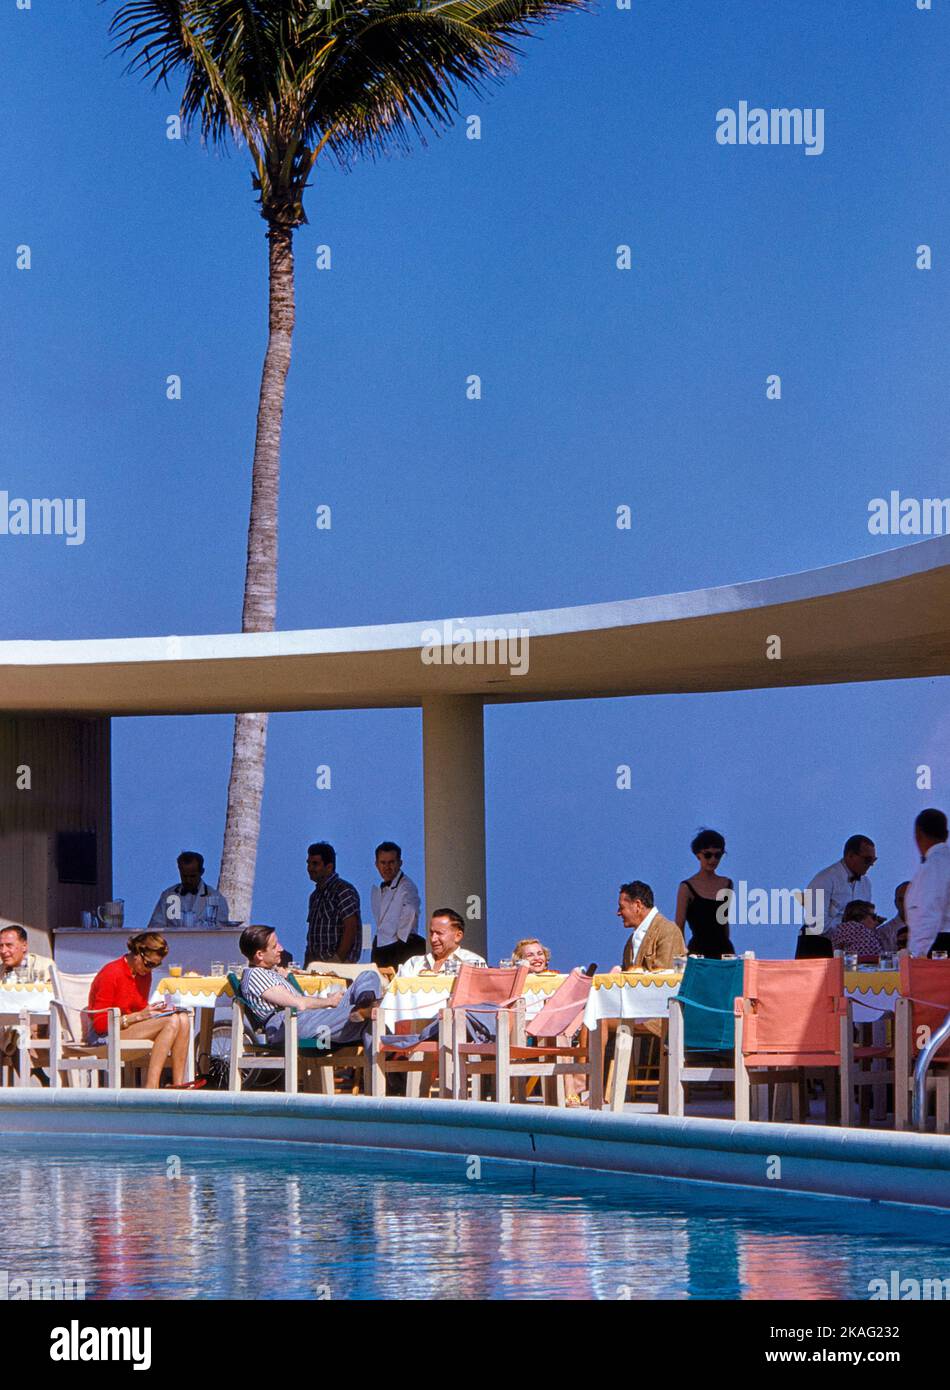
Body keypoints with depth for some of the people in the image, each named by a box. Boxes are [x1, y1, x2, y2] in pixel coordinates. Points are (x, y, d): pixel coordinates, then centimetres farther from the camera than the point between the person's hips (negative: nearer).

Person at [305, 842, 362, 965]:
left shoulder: (344, 891, -6)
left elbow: (350, 929, -13)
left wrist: (338, 960, -17)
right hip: (315, 963, 7)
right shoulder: (316, 895, 20)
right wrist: (307, 963, 10)